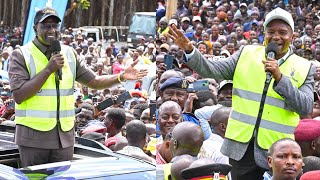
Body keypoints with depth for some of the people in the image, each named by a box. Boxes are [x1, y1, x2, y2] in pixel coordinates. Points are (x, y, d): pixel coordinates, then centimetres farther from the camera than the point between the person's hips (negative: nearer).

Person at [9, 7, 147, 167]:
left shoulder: (69, 54, 11)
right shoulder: (21, 55, -4)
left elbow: (94, 82, 15)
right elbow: (19, 96, -14)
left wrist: (122, 77, -2)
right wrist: (49, 69, -17)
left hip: (65, 135, 4)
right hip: (33, 135, -4)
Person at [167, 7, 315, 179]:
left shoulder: (304, 68, 1)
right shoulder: (246, 54, 5)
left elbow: (306, 107, -9)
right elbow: (212, 71, -2)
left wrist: (280, 78, -19)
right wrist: (189, 50, -19)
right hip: (241, 145, 1)